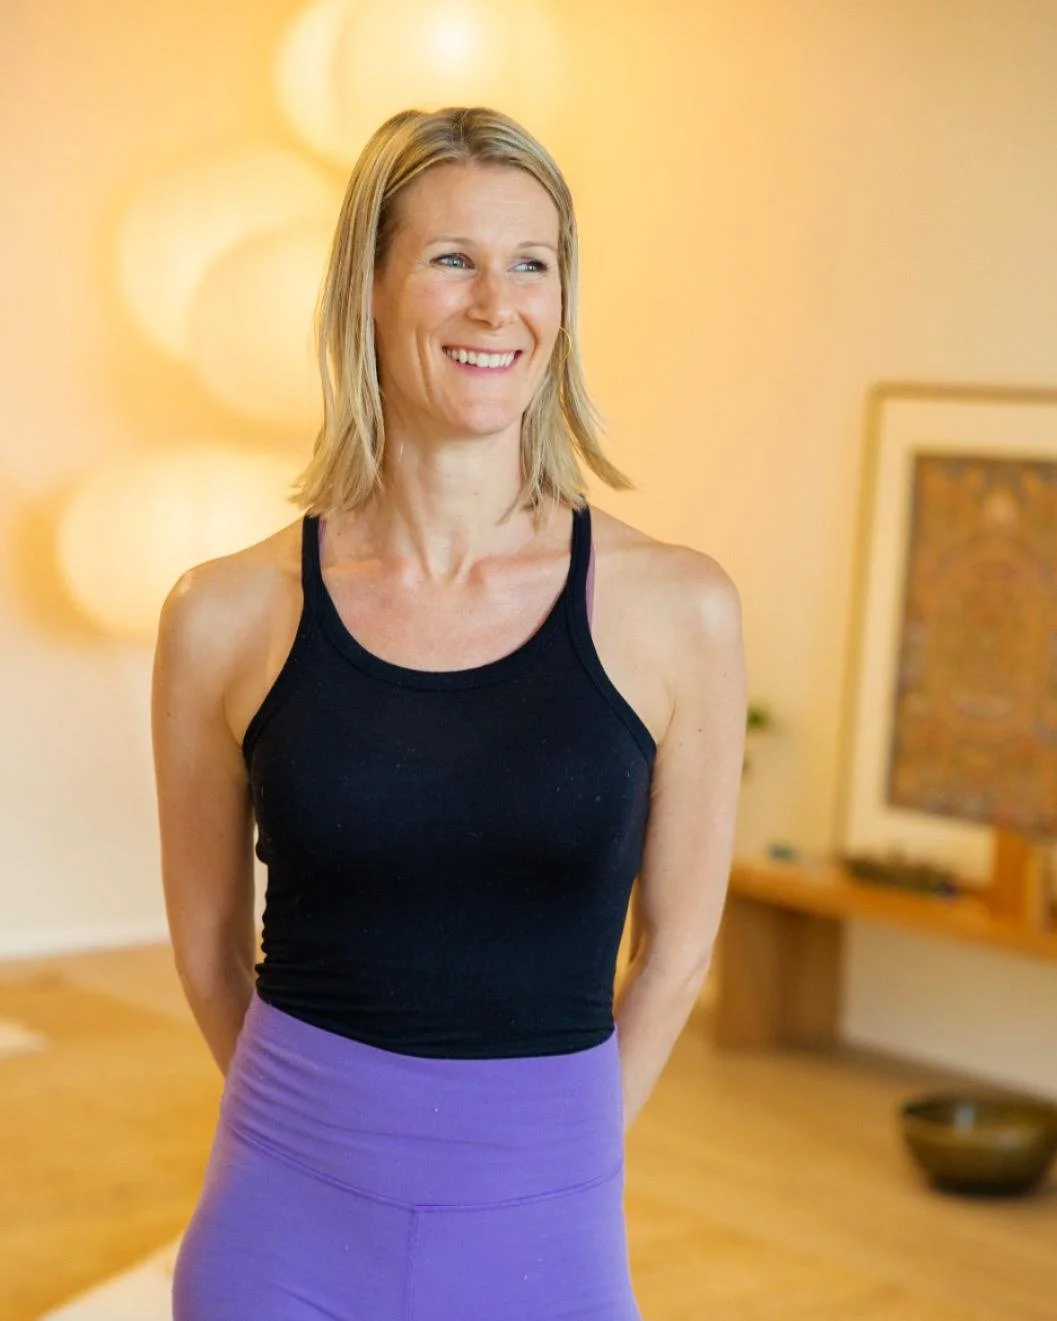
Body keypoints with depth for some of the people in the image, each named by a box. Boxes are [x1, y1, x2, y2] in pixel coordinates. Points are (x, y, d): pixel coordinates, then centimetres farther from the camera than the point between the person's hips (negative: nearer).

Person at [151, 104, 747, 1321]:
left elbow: (675, 943, 3)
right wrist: (324, 1127, 11)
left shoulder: (674, 611, -7)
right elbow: (209, 945, 5)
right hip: (287, 1223, 0)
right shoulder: (226, 617, -6)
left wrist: (548, 1148, 9)